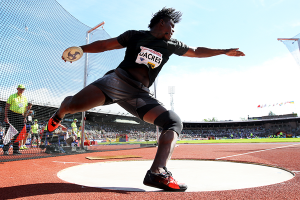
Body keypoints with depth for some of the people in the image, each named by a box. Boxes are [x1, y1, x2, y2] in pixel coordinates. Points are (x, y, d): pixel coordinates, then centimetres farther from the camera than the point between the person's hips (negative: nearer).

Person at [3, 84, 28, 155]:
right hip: (11, 115, -5)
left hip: (20, 116, 5)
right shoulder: (12, 96, 1)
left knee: (18, 133, 5)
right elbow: (7, 107, -3)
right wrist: (6, 117, -11)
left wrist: (25, 117, 11)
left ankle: (15, 149, 11)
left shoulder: (25, 98, 16)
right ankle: (5, 150, -5)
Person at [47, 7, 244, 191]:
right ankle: (61, 112, 19)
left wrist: (225, 51, 29)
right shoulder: (135, 35, 11)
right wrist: (81, 48, 2)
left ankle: (158, 173, -28)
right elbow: (105, 44, 13)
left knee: (174, 122, -16)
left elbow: (197, 51, 29)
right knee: (74, 105, -21)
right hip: (117, 80, -3)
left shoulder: (172, 45, 21)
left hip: (140, 95, 4)